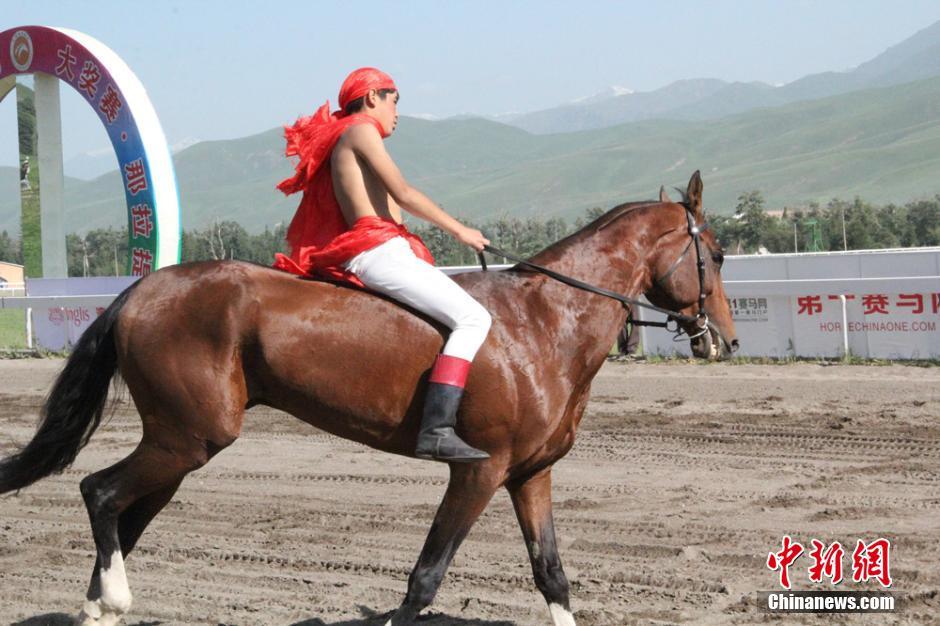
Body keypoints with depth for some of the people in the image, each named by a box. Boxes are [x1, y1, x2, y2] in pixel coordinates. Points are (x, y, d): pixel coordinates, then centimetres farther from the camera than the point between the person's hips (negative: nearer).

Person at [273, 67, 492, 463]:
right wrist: (459, 230, 0)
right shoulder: (361, 131, -1)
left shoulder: (338, 141, 27)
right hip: (377, 251, -10)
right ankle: (437, 431, -33)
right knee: (473, 317, -21)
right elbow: (403, 194, -8)